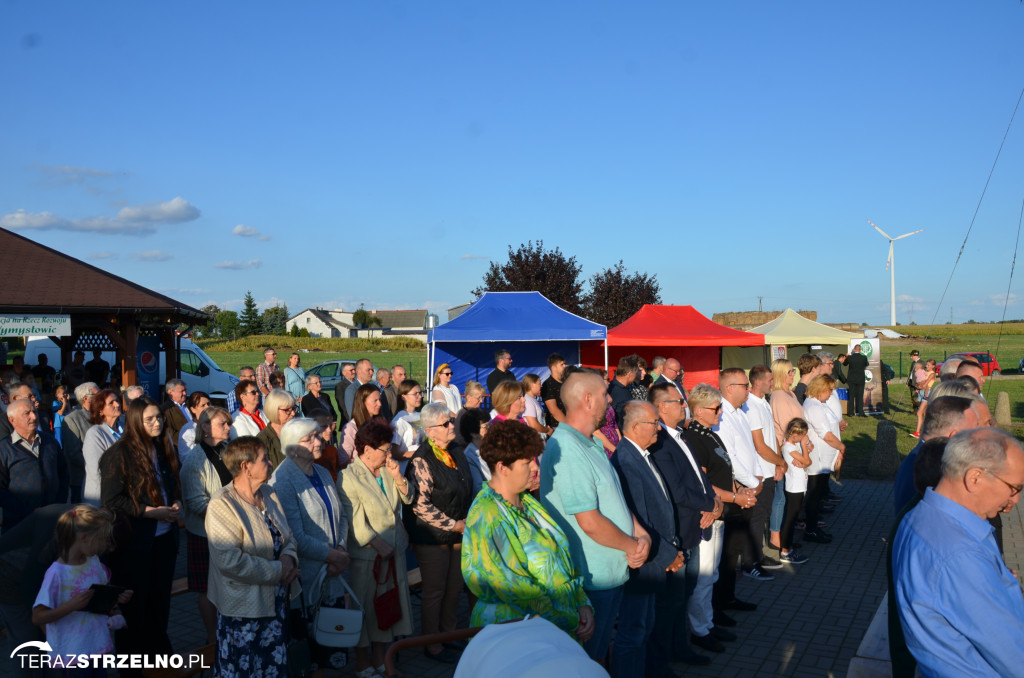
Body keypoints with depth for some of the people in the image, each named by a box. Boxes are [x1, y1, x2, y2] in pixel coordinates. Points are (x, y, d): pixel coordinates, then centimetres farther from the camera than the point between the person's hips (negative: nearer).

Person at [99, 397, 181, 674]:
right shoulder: (119, 454, -13)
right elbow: (111, 500, -17)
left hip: (164, 538, 6)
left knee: (160, 600, 17)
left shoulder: (163, 450, 7)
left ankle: (158, 650, 33)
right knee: (134, 605, 9)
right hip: (133, 542, -6)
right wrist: (150, 511, -21)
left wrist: (176, 504, -4)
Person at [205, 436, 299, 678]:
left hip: (276, 601, 7)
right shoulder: (222, 504, -20)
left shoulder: (269, 494, 3)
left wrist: (289, 557, -11)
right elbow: (230, 560, -27)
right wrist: (278, 571, -22)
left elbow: (288, 536, 11)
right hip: (243, 606, -7)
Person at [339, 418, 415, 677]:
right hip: (366, 555, -6)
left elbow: (407, 498, 6)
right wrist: (378, 544, -20)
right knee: (366, 609, 8)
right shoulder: (349, 477, -14)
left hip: (394, 551, 6)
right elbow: (355, 522, -18)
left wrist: (398, 477, -9)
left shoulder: (387, 470, 3)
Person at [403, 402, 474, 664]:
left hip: (458, 534, 7)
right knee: (435, 592, 6)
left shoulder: (457, 455, 7)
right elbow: (420, 505, -21)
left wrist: (469, 520, 6)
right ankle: (432, 644, 22)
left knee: (455, 588, 16)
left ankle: (449, 633, 35)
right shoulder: (422, 461, -18)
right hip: (433, 537, -7)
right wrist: (454, 524, -16)